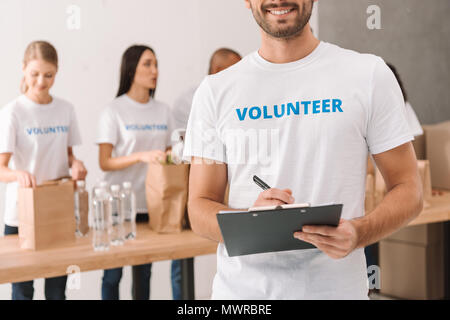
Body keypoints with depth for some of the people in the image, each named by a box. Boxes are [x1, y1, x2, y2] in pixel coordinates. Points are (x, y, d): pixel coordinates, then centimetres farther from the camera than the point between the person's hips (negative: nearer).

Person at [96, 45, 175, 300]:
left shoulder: (163, 110, 10)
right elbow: (105, 162, -10)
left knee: (144, 272, 11)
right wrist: (141, 156, -23)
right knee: (113, 274, 1)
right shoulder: (114, 111, -6)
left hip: (152, 203, 4)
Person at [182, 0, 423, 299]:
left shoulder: (370, 75, -2)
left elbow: (408, 190, 0)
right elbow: (200, 208, 1)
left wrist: (359, 233, -19)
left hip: (335, 287, -1)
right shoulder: (215, 91, 2)